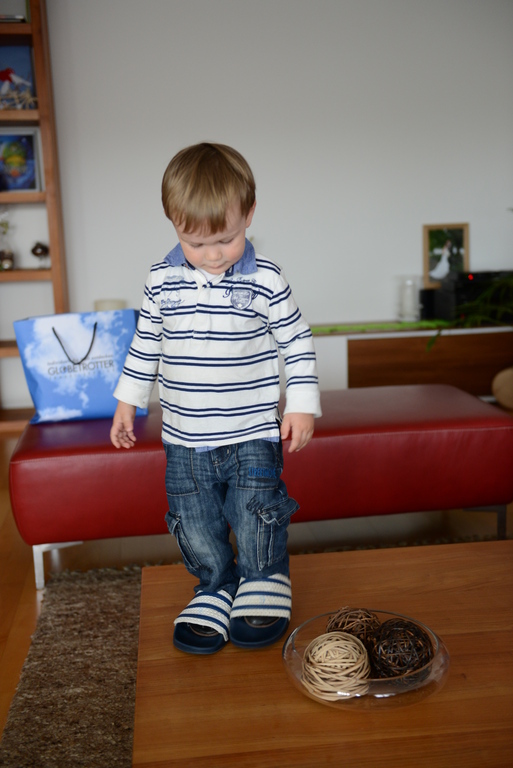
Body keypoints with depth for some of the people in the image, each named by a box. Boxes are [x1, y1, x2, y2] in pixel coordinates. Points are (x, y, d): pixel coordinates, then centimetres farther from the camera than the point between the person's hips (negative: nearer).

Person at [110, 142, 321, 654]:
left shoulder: (265, 280, -8)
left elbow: (297, 344, 0)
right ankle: (216, 589, 34)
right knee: (196, 528, 9)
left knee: (256, 519, 0)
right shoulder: (161, 280, -1)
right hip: (185, 439, 3)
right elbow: (145, 343, 12)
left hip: (253, 433, -3)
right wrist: (128, 401, 14)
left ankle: (265, 582, 28)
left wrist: (302, 405, -4)